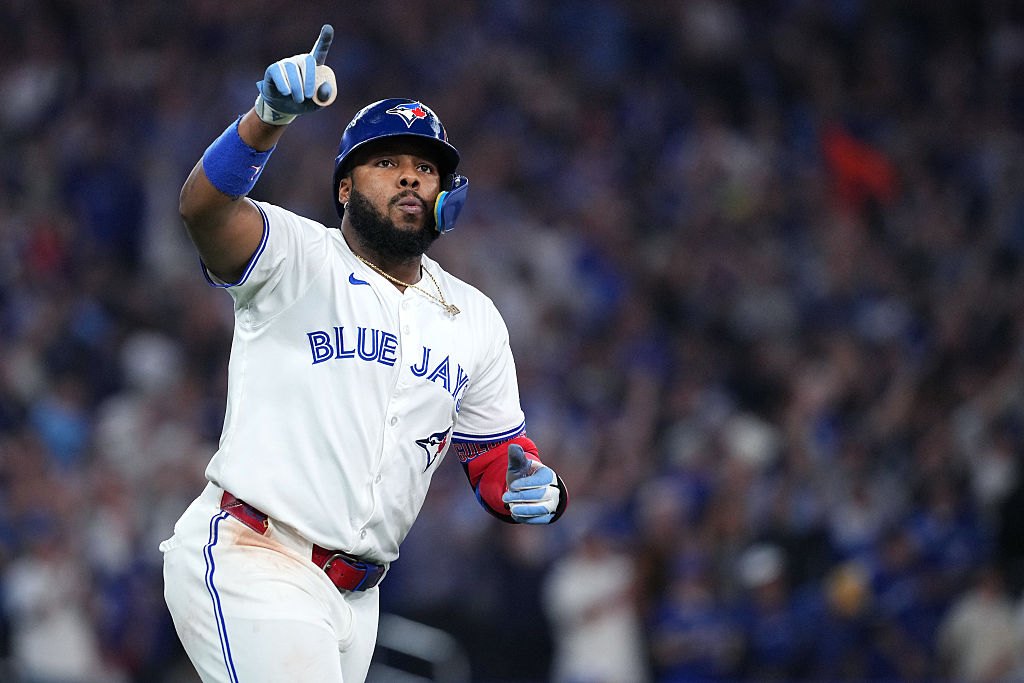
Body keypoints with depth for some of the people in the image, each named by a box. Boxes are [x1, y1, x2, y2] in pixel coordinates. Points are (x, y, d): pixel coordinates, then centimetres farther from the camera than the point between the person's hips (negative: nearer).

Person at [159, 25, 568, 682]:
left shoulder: (475, 320, 14)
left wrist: (537, 491, -6)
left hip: (354, 598, 7)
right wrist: (268, 117, -43)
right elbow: (204, 207, -23)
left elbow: (497, 452, 20)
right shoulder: (298, 260, -3)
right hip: (249, 564, -6)